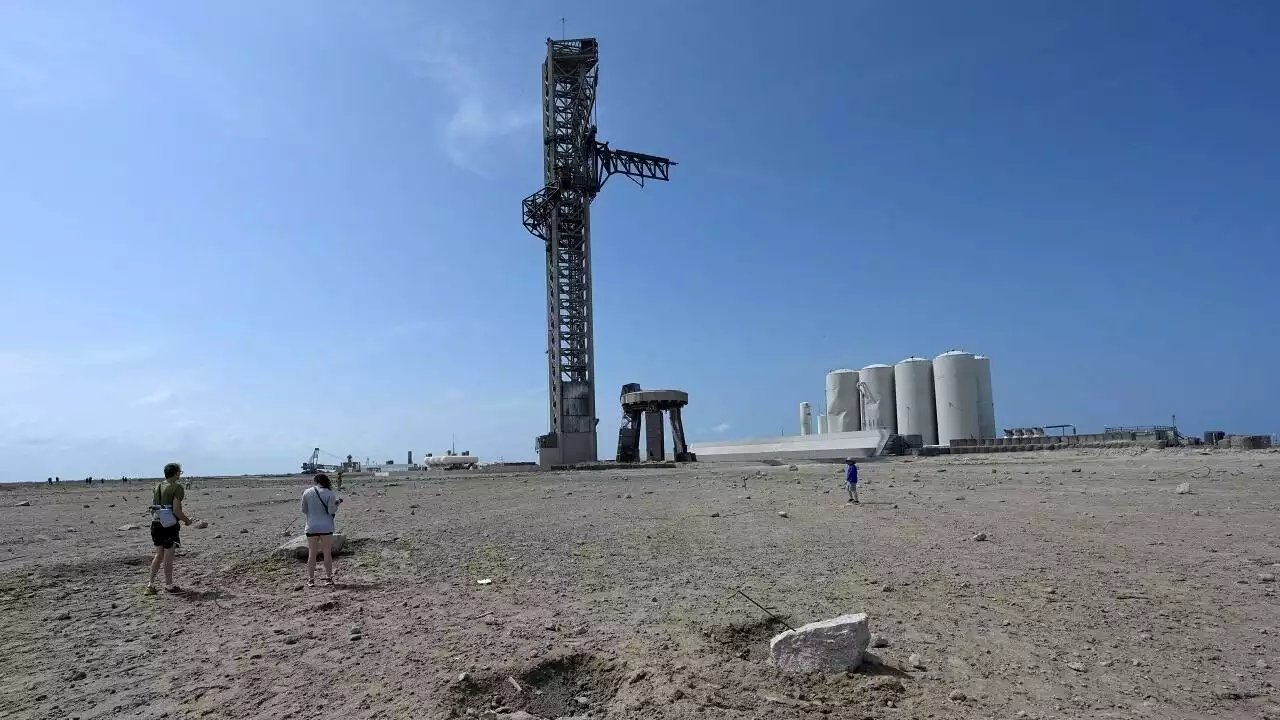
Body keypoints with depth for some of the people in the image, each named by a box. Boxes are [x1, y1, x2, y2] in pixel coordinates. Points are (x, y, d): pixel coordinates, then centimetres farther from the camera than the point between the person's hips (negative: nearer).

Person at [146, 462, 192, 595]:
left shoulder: (158, 486, 10)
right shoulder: (177, 488, -13)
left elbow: (153, 507, 14)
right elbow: (176, 510, -18)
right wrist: (187, 520, -3)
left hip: (156, 523, 7)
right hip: (169, 525, -7)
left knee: (159, 555, 17)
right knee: (168, 556, 4)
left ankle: (150, 585, 17)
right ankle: (169, 585, 13)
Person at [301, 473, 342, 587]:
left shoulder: (307, 492, 0)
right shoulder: (329, 494, -6)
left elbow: (304, 510, 6)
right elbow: (331, 511, -12)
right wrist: (337, 503, 5)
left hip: (311, 527, 1)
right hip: (326, 527, -1)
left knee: (312, 554, 8)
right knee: (327, 553, 7)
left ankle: (310, 579, 9)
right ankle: (329, 578, 10)